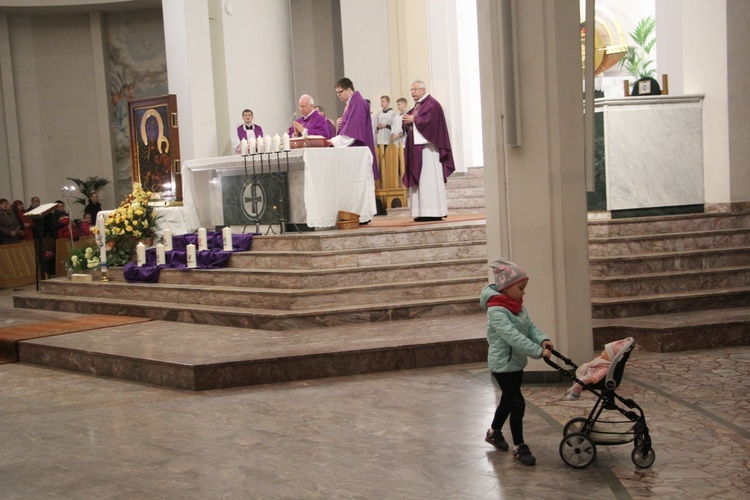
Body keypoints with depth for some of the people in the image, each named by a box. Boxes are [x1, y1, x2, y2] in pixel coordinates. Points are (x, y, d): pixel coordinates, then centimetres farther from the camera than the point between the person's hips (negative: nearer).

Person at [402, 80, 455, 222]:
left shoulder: (431, 104, -8)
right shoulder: (416, 106, 20)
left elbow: (429, 120, -21)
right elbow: (411, 119, 19)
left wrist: (413, 119, -12)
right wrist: (407, 120, -3)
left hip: (427, 146, -10)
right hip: (417, 147, 10)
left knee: (429, 178, -11)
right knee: (419, 178, 6)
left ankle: (434, 212, -11)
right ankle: (423, 212, 7)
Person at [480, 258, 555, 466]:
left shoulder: (519, 306, 5)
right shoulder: (496, 311, -24)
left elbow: (530, 327, 3)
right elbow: (513, 336, -32)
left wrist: (543, 339, -18)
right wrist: (538, 352, -35)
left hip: (517, 363, 9)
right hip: (503, 365, -9)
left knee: (508, 400, 21)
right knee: (517, 404, -7)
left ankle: (494, 432, 42)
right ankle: (519, 448, 4)